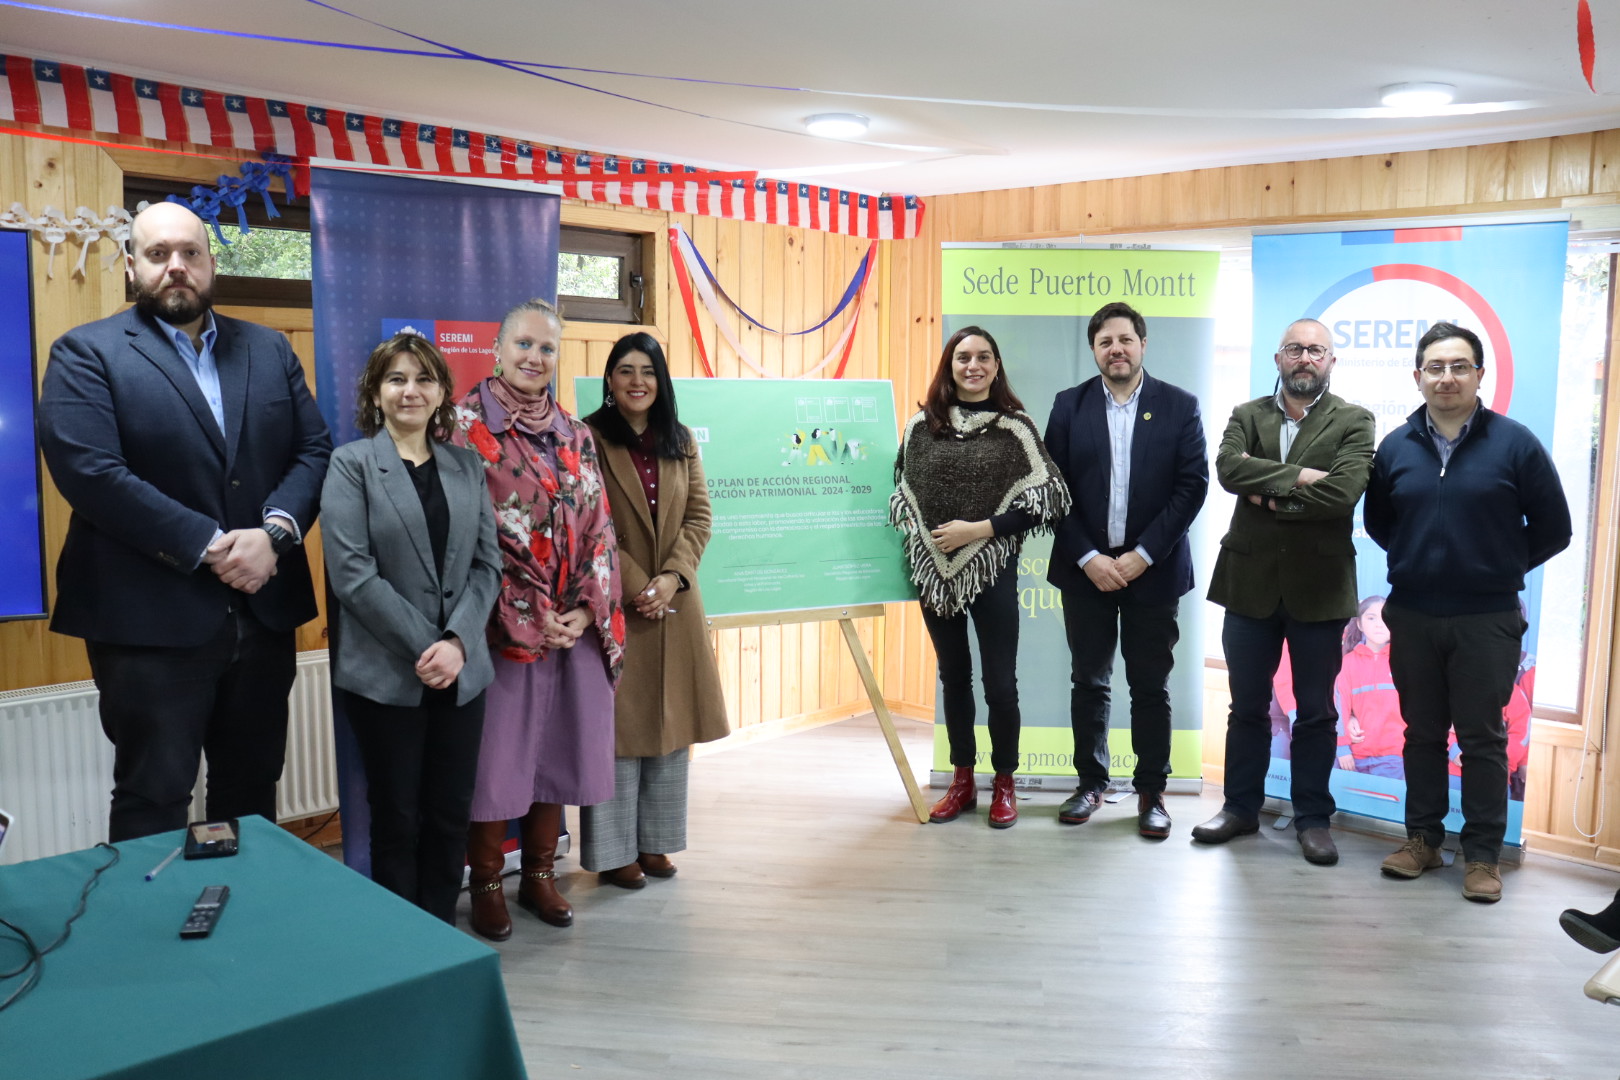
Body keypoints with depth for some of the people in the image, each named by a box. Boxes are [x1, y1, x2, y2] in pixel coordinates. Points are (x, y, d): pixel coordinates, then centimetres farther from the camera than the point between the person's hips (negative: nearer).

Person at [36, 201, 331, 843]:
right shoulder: (87, 354, -3)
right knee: (154, 804, 6)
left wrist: (275, 533, -13)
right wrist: (210, 547, -19)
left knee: (252, 792, 16)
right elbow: (89, 472, -15)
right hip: (152, 622, -4)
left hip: (264, 613, 5)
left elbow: (314, 450, 6)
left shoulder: (269, 350, 12)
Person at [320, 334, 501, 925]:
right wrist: (424, 646, -14)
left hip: (459, 671, 3)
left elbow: (486, 564, 5)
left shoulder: (467, 467, 10)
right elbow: (352, 573, -10)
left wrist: (457, 642, -10)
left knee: (451, 813, 9)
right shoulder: (351, 465, -1)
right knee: (397, 817, 7)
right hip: (385, 674, -3)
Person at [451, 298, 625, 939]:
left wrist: (586, 610, -5)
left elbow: (599, 528, 8)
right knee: (496, 752, 2)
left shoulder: (575, 436, 11)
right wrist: (531, 618, -13)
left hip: (576, 625, 5)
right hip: (504, 624, -4)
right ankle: (485, 884, 20)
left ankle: (540, 874, 26)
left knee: (556, 747, 11)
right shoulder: (466, 427, -4)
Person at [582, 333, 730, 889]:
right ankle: (613, 850, 11)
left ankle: (655, 841, 22)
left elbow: (699, 516, 5)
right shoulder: (591, 439, -5)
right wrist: (635, 587, -15)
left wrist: (673, 577, -9)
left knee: (671, 721, 10)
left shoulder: (681, 442, 11)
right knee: (618, 723, 0)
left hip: (675, 601, 5)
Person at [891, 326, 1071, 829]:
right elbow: (901, 491, 12)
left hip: (992, 568, -3)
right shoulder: (922, 425, 5)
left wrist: (980, 529, -15)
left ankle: (1003, 784, 19)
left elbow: (1042, 498, -8)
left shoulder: (1014, 426, -3)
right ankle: (961, 781, 25)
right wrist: (917, 535, -4)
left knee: (999, 680, 2)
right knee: (953, 675, 13)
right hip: (933, 568, 3)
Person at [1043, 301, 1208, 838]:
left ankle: (1151, 791, 19)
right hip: (1086, 568, 2)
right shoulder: (1069, 406, 3)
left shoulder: (1179, 406, 0)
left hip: (1152, 569, -1)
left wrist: (1142, 555, -13)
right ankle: (1091, 783, 24)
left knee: (1151, 687, 6)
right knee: (1088, 682, 11)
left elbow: (1192, 485, -6)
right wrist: (1088, 558, -10)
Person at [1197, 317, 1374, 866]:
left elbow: (1344, 491, -18)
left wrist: (1271, 498, -13)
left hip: (1318, 585, -2)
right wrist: (1299, 476, -19)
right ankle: (1241, 806, 26)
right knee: (1247, 707, 12)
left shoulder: (1354, 422, -1)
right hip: (1250, 581, 2)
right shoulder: (1246, 416, 7)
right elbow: (1229, 467, -14)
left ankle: (1313, 817, 22)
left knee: (1316, 711, 9)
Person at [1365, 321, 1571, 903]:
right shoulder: (1395, 447, 3)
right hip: (1411, 616, 3)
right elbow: (1377, 522, 16)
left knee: (1483, 739, 4)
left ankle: (1483, 854, 16)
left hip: (1487, 620, -3)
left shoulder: (1515, 443, -5)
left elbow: (1552, 528, 1)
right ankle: (1422, 837, 25)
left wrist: (1503, 569, 5)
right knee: (1422, 733, 13)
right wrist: (1416, 560, 9)